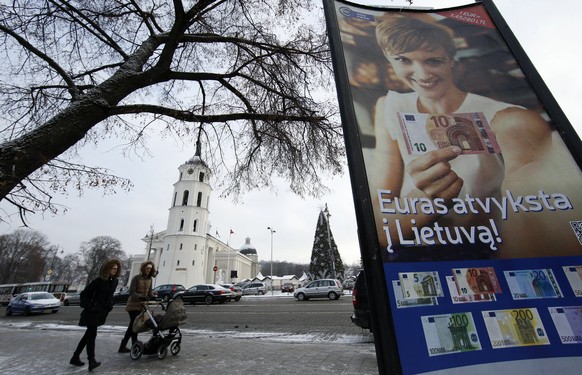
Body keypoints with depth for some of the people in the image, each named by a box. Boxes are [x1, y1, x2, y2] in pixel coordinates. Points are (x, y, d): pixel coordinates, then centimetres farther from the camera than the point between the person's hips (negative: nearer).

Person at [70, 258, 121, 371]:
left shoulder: (115, 281, 3)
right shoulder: (99, 281, -16)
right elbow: (84, 294, -9)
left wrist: (110, 305, 9)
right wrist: (88, 306, -15)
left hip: (102, 312, 7)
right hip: (93, 312, -7)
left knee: (89, 335, 16)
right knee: (92, 335, -8)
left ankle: (75, 357, 30)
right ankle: (91, 361, -5)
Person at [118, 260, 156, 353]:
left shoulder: (149, 279, 4)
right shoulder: (136, 278, -13)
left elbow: (150, 292, 6)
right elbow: (132, 292, -17)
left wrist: (154, 297, -14)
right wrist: (141, 297, -31)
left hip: (141, 306, 6)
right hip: (133, 305, -6)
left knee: (132, 326, 14)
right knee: (134, 325, -7)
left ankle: (122, 346, 27)